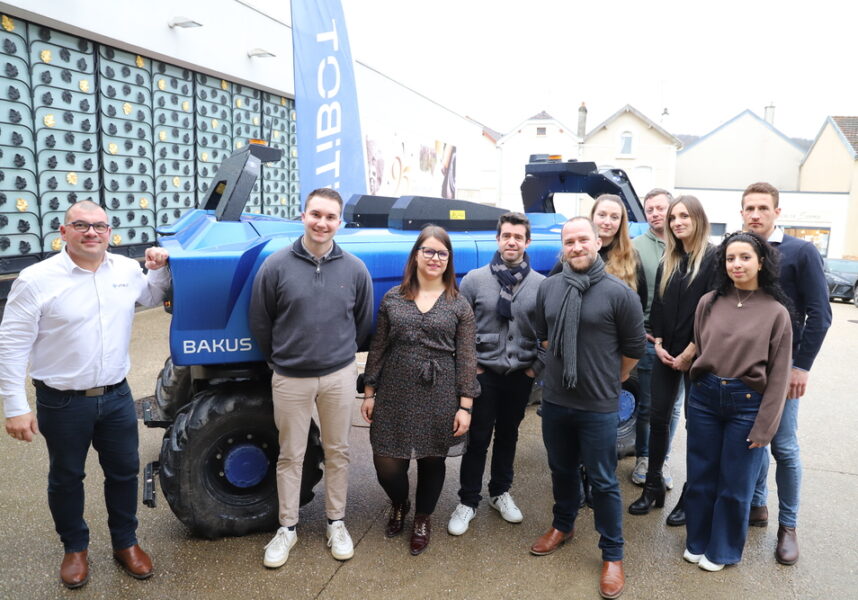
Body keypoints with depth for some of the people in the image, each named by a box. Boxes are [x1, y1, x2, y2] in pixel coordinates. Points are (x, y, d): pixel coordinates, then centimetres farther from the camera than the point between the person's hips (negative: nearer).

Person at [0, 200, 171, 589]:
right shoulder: (37, 279, -14)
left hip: (116, 396, 4)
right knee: (66, 478, 15)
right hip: (62, 402, -3)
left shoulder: (127, 269, 0)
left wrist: (159, 268, -1)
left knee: (124, 471, 15)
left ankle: (125, 543, 35)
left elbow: (151, 298, 21)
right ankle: (75, 548, 37)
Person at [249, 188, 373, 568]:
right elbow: (259, 323, 1)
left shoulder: (355, 270, -3)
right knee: (291, 456, 12)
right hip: (290, 379, -1)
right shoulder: (276, 266, -9)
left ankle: (336, 523, 31)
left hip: (339, 376, 2)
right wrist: (280, 360, 8)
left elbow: (363, 323, 9)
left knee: (337, 452, 14)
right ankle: (287, 527, 29)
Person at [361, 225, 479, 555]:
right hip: (395, 394, 1)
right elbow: (377, 348, 7)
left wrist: (465, 406, -6)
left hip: (439, 397, 0)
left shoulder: (459, 305, 0)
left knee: (432, 460, 11)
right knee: (387, 465, 1)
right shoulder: (392, 298, 3)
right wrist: (369, 392, 5)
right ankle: (398, 505, 37)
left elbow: (466, 358, -2)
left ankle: (422, 520, 38)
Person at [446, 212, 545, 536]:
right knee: (477, 439, 6)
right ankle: (468, 501, 21)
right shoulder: (474, 279, -5)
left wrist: (536, 366, -1)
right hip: (482, 372, -1)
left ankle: (500, 492, 35)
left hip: (521, 374, 2)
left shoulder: (541, 284, -4)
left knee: (508, 436, 17)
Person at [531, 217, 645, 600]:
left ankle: (612, 555, 25)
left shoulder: (619, 292, -13)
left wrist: (609, 380, 9)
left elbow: (634, 347, -3)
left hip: (598, 407, -4)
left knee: (603, 482, 7)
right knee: (561, 470, 21)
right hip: (554, 401, 4)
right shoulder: (548, 288, 0)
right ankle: (562, 526, 44)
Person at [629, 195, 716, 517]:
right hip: (666, 352, 5)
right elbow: (657, 305, 10)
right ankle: (653, 486, 20)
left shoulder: (713, 258, -8)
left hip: (696, 355, -5)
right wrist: (658, 343, -2)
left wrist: (689, 353, -14)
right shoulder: (668, 260, 11)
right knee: (658, 416, 7)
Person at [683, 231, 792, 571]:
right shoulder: (709, 303, 1)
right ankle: (697, 542, 33)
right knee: (700, 477, 14)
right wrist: (702, 386, 7)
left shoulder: (776, 312, -6)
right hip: (704, 397, 3)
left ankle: (722, 550, 31)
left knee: (734, 485, 11)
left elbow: (778, 376, -5)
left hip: (747, 404, -2)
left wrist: (763, 428, -7)